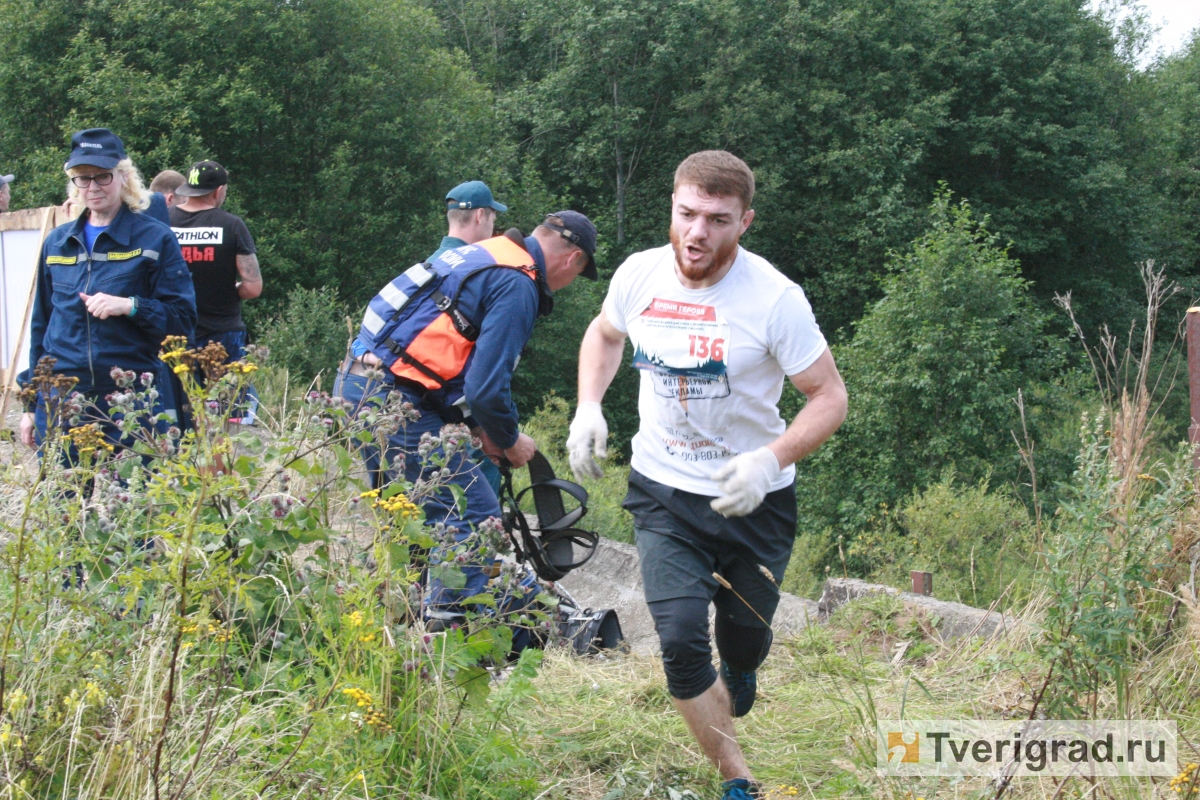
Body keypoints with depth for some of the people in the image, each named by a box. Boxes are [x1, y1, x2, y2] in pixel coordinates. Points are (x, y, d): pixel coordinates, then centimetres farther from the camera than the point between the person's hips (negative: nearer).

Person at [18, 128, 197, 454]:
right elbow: (40, 324, 19)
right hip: (59, 402, 3)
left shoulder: (154, 239, 1)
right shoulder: (57, 243, 13)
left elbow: (183, 316, -3)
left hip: (130, 399, -3)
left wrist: (130, 306, -20)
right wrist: (31, 406, 17)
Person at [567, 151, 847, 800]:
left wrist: (770, 461, -29)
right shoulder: (639, 274, -8)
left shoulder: (774, 299, -20)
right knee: (680, 641, -14)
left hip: (753, 501, -1)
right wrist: (588, 408, 0)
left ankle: (737, 674, 53)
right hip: (663, 494, 2)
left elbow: (830, 397, -14)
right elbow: (604, 333, 15)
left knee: (744, 641, 13)